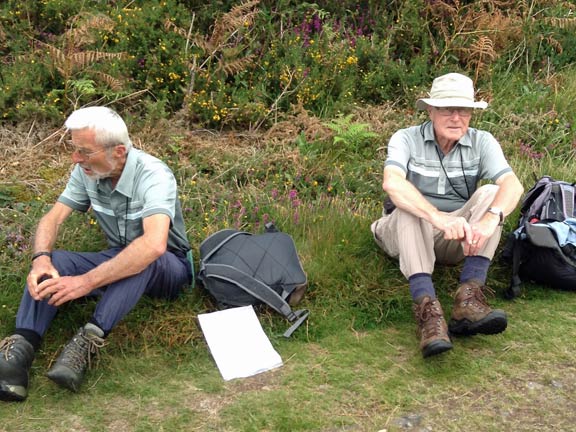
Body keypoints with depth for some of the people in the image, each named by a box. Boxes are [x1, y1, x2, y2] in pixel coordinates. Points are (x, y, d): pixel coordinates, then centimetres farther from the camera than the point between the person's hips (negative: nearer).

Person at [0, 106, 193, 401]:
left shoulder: (153, 175, -28)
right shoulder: (87, 171, -8)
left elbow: (154, 244, -44)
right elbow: (52, 218, -7)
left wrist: (87, 282, -46)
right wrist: (41, 258, -30)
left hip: (166, 267, -5)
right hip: (117, 262, 5)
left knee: (143, 260, -40)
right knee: (51, 263, -19)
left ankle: (90, 340, -42)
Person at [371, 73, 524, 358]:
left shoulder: (482, 142, -4)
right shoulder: (406, 139, -11)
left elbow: (513, 185, -21)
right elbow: (392, 182, -32)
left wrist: (490, 219, -43)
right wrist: (440, 218, -47)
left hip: (456, 239, 2)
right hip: (406, 235, -2)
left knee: (490, 193, -22)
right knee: (408, 208, -34)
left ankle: (468, 299, -36)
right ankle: (428, 311, -47)